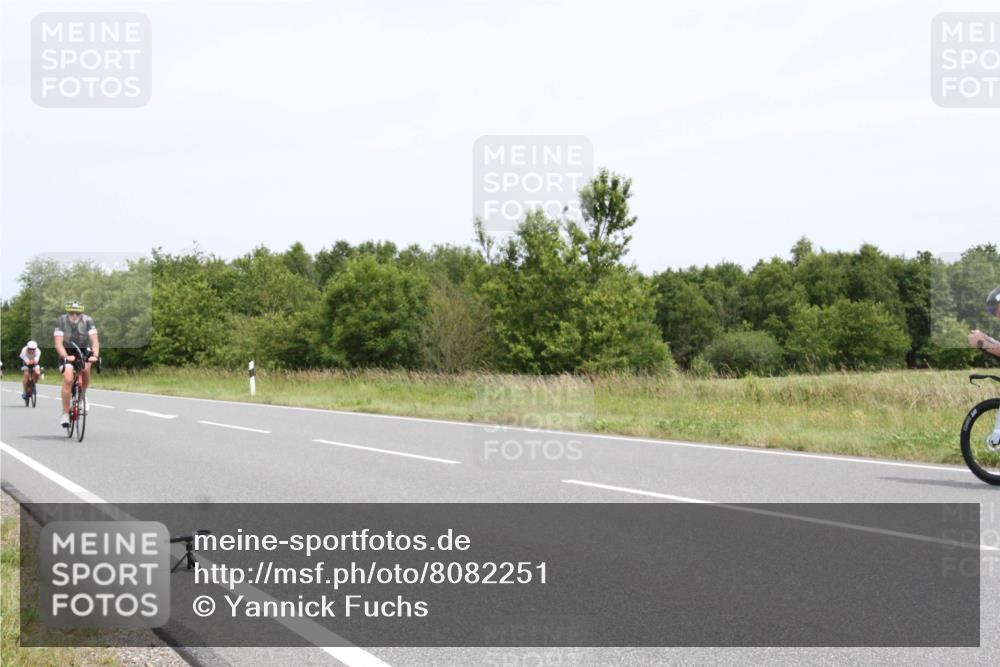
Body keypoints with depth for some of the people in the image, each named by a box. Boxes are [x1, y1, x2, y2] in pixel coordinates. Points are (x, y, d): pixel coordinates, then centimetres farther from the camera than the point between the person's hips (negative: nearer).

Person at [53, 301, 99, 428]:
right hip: (66, 353, -2)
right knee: (68, 379, -22)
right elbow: (58, 343, -29)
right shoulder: (61, 321, -22)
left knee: (86, 368, -27)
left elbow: (94, 341, -26)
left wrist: (95, 355, -44)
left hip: (83, 351, 2)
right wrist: (66, 357, -46)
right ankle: (65, 414, -15)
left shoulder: (88, 321, -19)